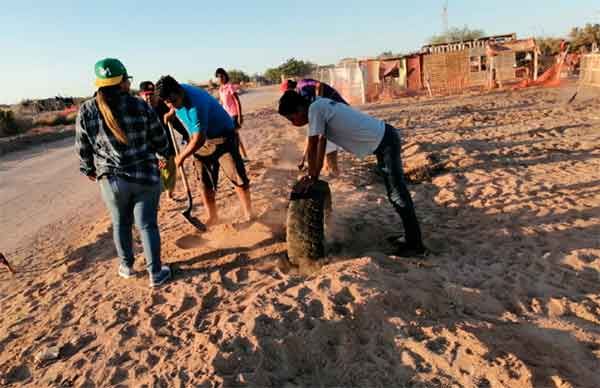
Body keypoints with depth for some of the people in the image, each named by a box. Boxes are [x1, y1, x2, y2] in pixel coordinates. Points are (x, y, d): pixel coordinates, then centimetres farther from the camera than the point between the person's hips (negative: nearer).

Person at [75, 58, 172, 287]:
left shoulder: (86, 111, -5)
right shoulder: (140, 106, -9)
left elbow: (83, 148, 3)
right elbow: (160, 139, 0)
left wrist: (89, 170, 21)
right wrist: (166, 154, 22)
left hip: (111, 179, 2)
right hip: (146, 176, -1)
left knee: (121, 224, 20)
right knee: (147, 225, 7)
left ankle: (126, 266, 37)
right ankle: (155, 273, 14)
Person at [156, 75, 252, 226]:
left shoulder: (196, 104, -34)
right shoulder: (175, 93, -10)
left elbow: (198, 140, -30)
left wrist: (181, 157, -18)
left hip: (222, 137, -7)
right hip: (201, 138, 7)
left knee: (238, 177, -3)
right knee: (205, 182, 7)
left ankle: (249, 214, 13)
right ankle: (212, 217, 19)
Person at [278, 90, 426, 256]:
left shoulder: (315, 109, -18)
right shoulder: (321, 106, 9)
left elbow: (313, 147, -15)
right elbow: (320, 144, 12)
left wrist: (312, 177, -4)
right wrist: (313, 174, 12)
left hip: (385, 141, -10)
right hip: (384, 138, 10)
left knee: (398, 193, -3)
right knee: (395, 191, 18)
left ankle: (415, 244, 7)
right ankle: (411, 235, 31)